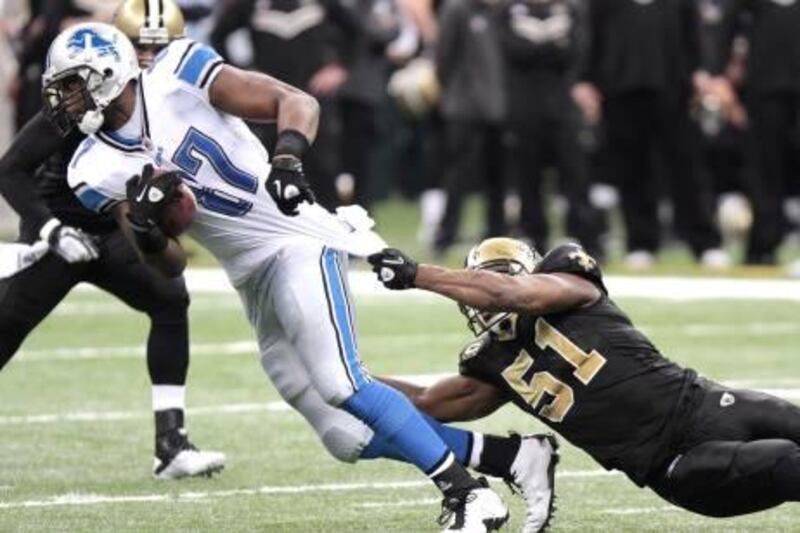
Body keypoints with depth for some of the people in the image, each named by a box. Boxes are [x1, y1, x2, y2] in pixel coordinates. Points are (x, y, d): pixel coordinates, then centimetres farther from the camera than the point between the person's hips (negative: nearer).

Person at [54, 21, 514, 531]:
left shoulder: (179, 74, -9)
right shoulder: (98, 171, 3)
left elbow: (297, 102, -9)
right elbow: (171, 266, 3)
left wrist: (288, 155, -30)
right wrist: (146, 233, -19)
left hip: (297, 243, -6)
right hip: (253, 281, 6)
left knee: (339, 384, -24)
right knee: (348, 439, 1)